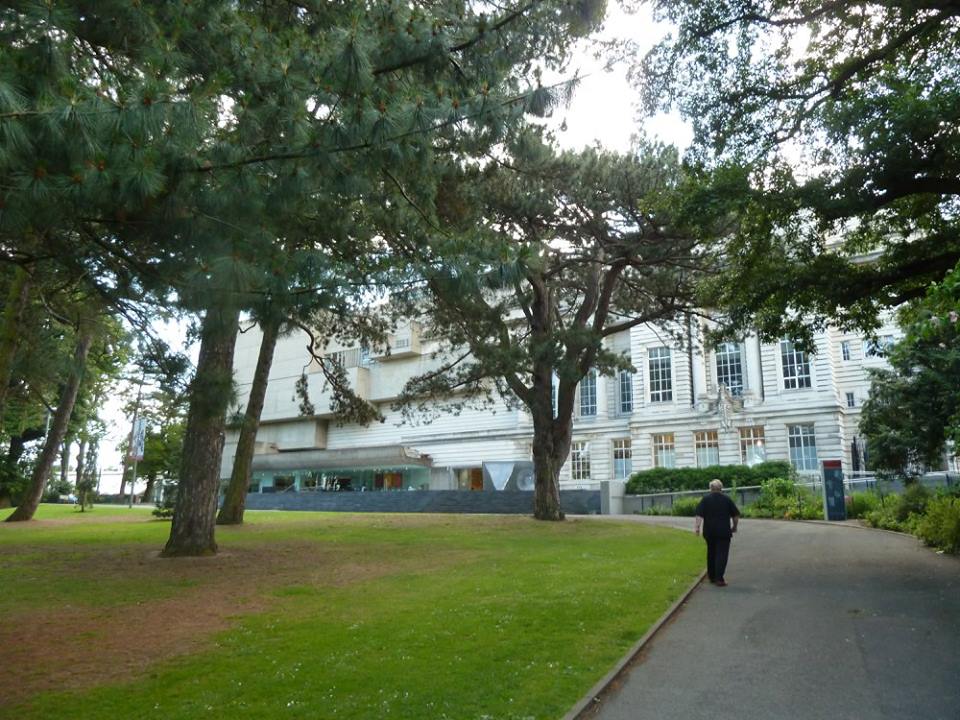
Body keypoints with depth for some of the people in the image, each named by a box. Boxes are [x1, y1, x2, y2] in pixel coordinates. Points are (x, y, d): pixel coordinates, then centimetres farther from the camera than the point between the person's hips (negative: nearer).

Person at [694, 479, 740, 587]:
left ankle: (711, 577, 23)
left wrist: (697, 527, -7)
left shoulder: (705, 499, 1)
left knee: (711, 553, 15)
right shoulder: (727, 499, 2)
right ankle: (719, 578, -11)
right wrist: (734, 526, 20)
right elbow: (736, 515, 7)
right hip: (723, 531, -2)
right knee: (721, 554, -2)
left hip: (709, 531, 2)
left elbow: (699, 515, -7)